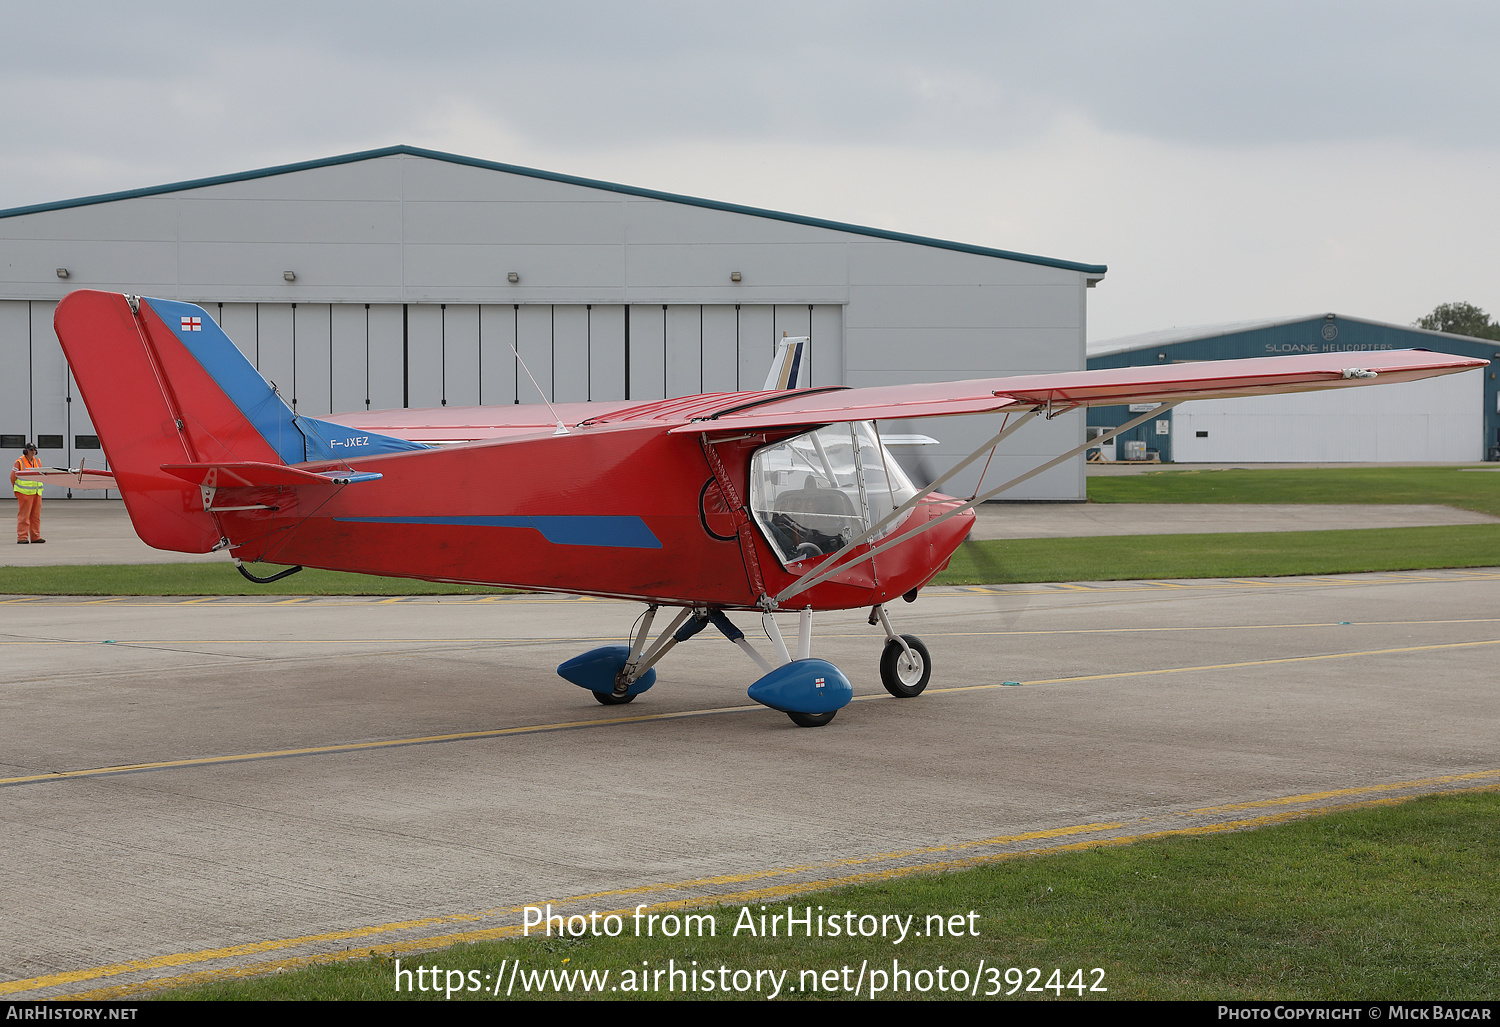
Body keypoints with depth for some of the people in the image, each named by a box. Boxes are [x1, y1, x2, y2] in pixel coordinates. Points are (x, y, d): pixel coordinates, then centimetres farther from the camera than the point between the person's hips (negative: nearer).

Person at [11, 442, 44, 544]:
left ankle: (35, 536, 13)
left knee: (36, 516, 7)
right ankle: (22, 537, -6)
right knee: (23, 516, -6)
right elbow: (13, 477, -1)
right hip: (24, 493, -6)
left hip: (36, 493, 6)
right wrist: (17, 490, 2)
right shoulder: (20, 462, -5)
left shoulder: (38, 462, 13)